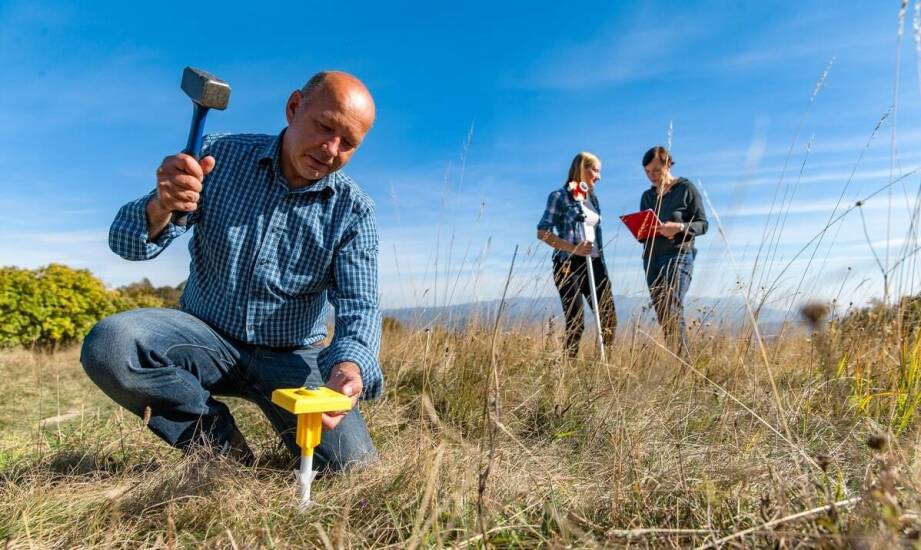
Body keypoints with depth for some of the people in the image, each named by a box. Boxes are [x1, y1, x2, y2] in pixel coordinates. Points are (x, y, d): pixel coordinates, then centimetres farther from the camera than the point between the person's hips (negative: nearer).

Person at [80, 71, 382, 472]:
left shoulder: (352, 210, -8)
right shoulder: (221, 156, -6)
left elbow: (358, 307, -16)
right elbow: (127, 241, -9)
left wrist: (350, 368, -39)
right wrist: (161, 208, -34)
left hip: (291, 357, 0)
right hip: (206, 335, 1)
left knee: (352, 468, -17)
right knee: (108, 344, -28)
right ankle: (222, 446, -7)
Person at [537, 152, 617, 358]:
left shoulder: (593, 198, 18)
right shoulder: (560, 196, -2)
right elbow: (542, 232, -8)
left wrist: (602, 262, 14)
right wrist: (574, 248, -18)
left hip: (594, 263, 7)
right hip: (569, 264, -7)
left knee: (608, 318, 1)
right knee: (576, 322, -8)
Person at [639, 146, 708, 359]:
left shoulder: (686, 189, 2)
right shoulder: (647, 196, 18)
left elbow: (702, 225, -1)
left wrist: (679, 227, -19)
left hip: (679, 255, -6)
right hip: (651, 258, 6)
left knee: (673, 311, -18)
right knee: (662, 315, 4)